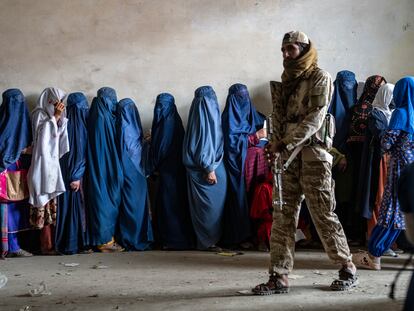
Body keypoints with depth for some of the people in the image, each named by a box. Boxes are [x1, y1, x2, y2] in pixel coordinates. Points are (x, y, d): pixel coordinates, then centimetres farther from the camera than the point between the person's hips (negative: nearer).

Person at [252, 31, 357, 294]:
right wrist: (276, 143, -5)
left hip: (313, 155, -6)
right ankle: (279, 277, 4)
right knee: (283, 216, 1)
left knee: (324, 214, -1)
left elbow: (314, 119, -14)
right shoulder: (286, 81, 17)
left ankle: (348, 269, 15)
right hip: (288, 156, 6)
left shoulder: (319, 78, -4)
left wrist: (285, 144, -19)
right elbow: (278, 117, 14)